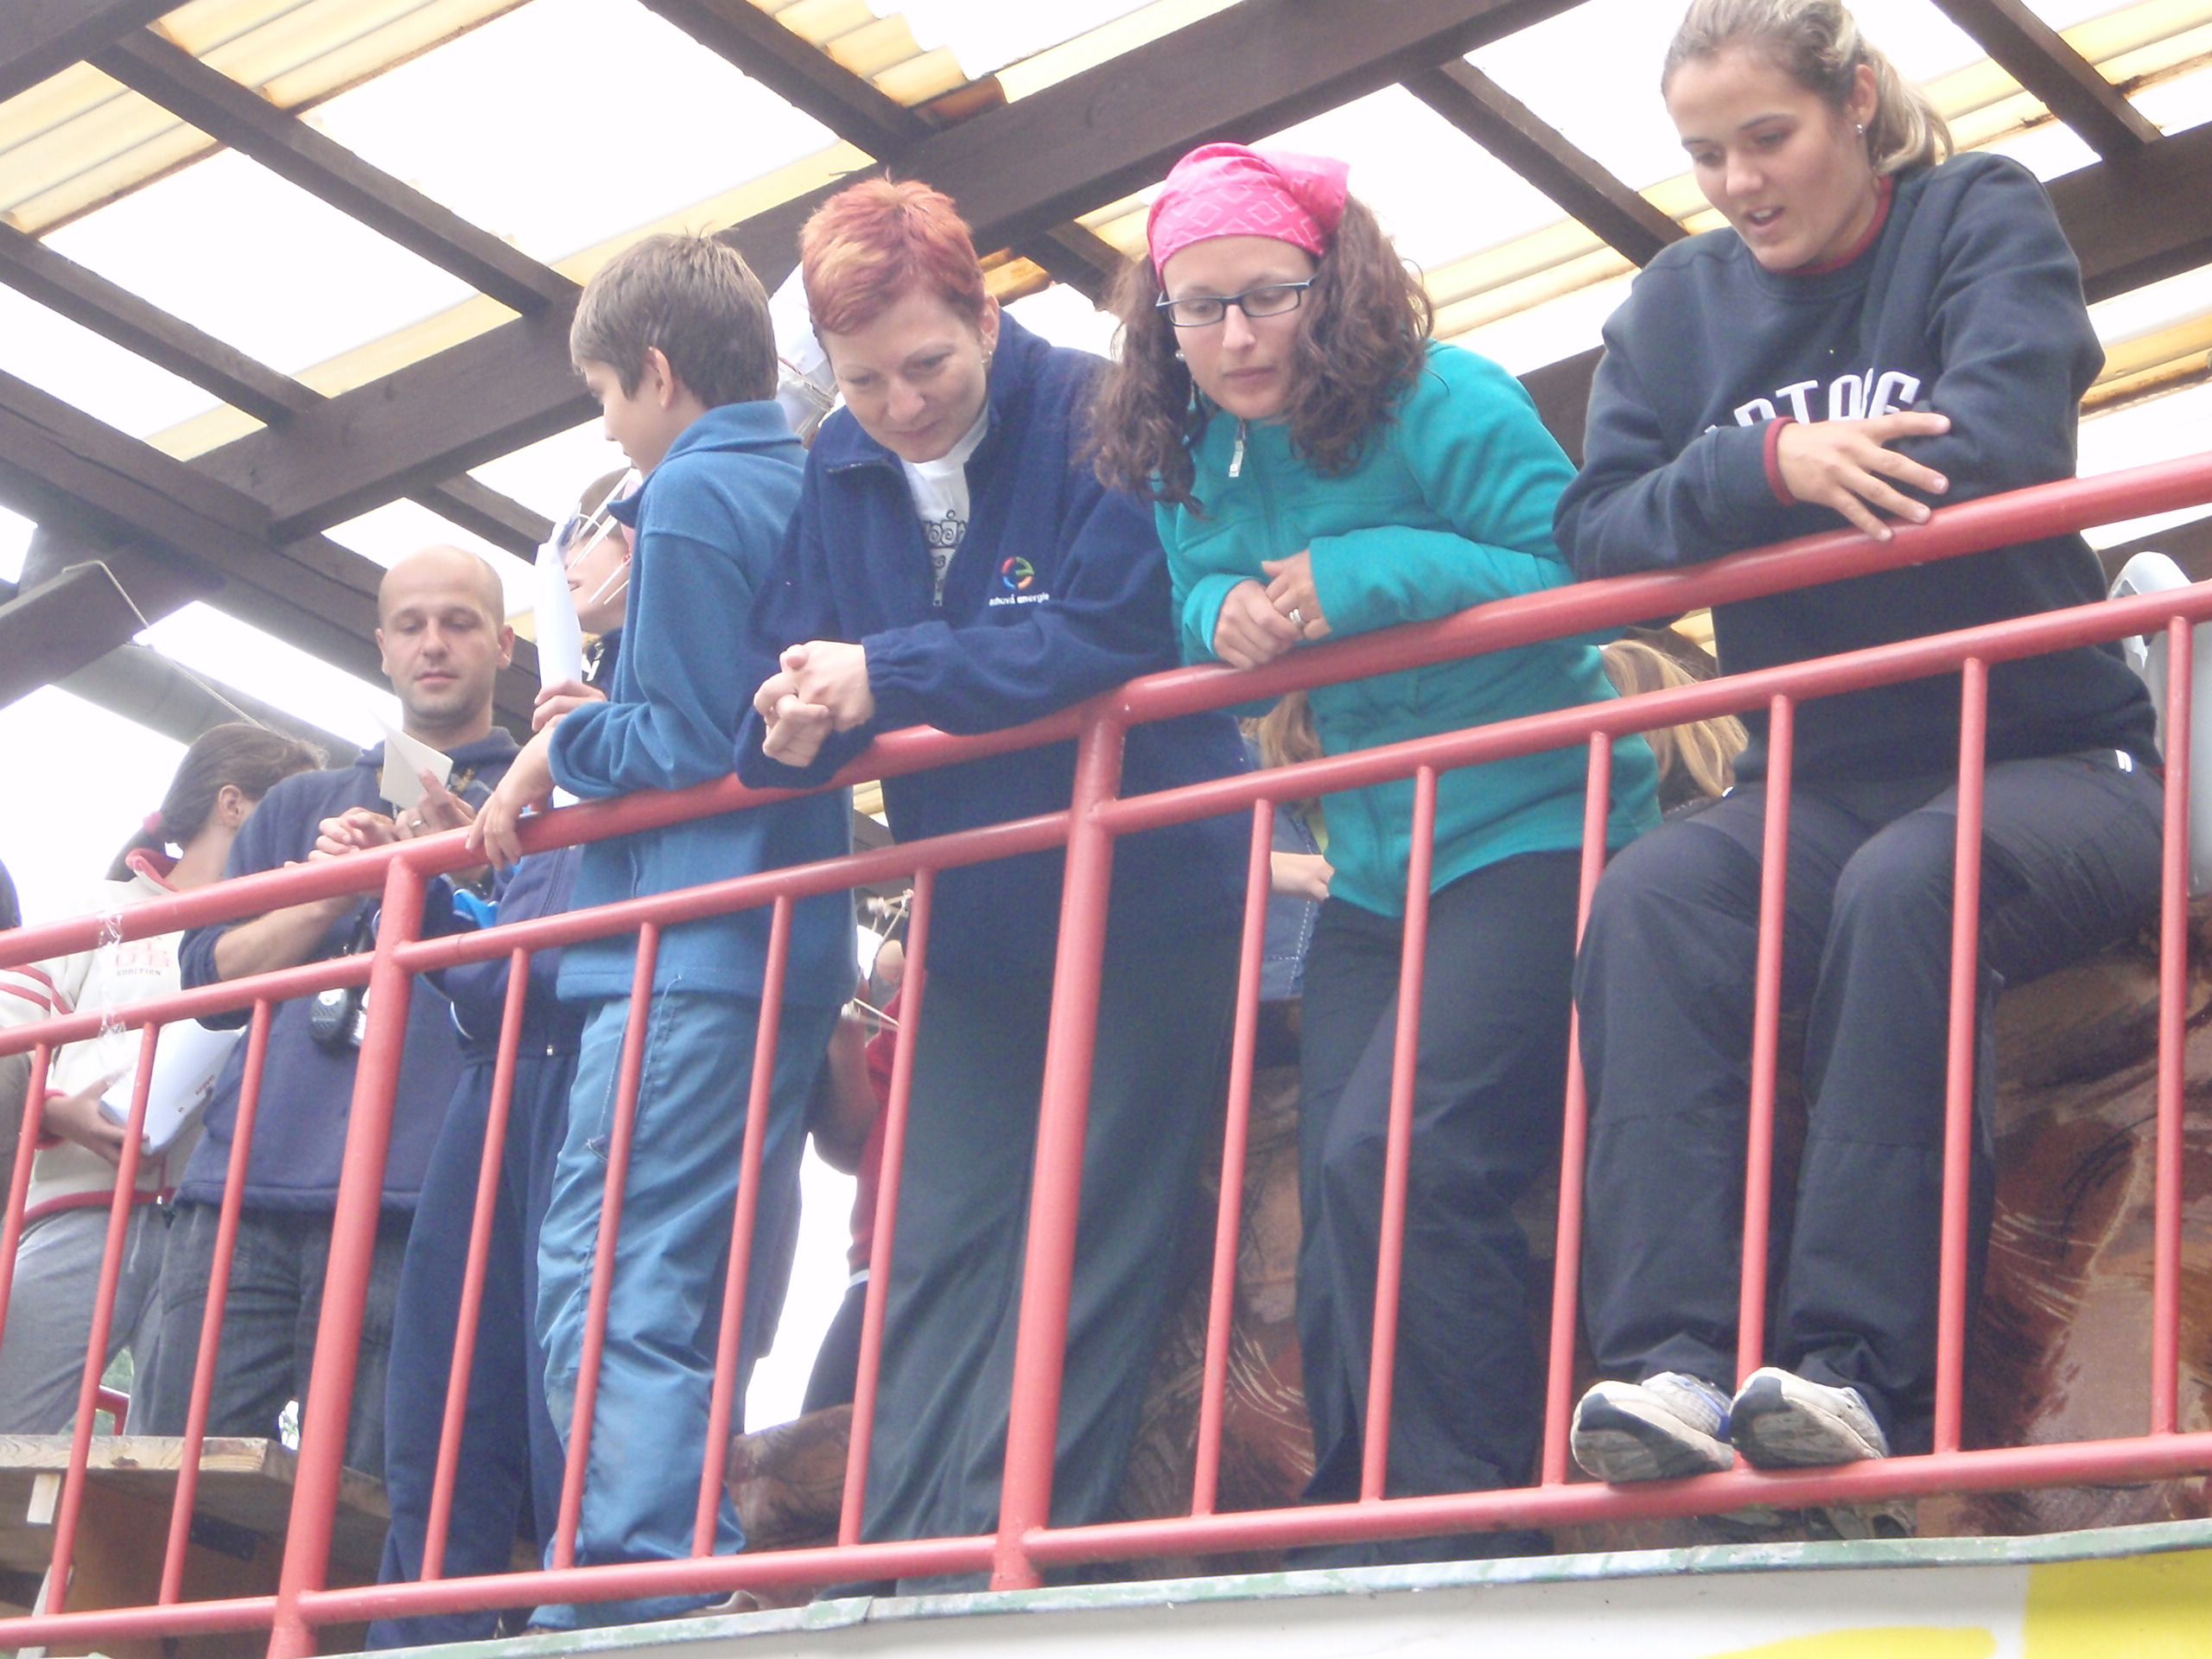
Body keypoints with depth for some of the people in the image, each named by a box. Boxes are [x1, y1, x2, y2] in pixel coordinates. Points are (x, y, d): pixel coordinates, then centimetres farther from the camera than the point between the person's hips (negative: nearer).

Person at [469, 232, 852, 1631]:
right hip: (794, 951, 10)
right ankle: (701, 1577, 11)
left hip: (691, 953, -10)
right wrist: (601, 728, 18)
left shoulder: (691, 496, -8)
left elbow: (683, 744, -16)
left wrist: (562, 746, 1)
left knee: (610, 1298, -13)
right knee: (713, 1317, 11)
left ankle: (643, 1582, -20)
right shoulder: (814, 495, 19)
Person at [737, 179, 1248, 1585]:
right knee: (942, 1247, 3)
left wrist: (885, 677, -23)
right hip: (977, 927, 6)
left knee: (1087, 1250, -4)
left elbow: (1114, 639, -25)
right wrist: (801, 718, -19)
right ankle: (901, 1556, 2)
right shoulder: (840, 471, 5)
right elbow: (794, 668, 6)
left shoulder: (1100, 419, -14)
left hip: (1144, 903, -6)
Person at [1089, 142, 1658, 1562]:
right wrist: (1224, 615, -8)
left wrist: (1372, 574, -23)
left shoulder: (1446, 408, -13)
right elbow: (1193, 608, 16)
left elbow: (1587, 582, -17)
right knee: (1341, 1223, 6)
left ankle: (1472, 1526, -15)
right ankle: (1360, 1558, 15)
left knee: (1392, 1161, -24)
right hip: (1377, 875, 8)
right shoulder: (1194, 464, 8)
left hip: (1529, 843, -8)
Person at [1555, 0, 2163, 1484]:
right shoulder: (1680, 302, 13)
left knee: (1907, 884, -37)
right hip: (1821, 785, 3)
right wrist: (1772, 467, -19)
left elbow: (2002, 447, -16)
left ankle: (1859, 1363, -39)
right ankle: (1670, 1359, -39)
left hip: (2048, 757, -3)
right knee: (1649, 898, -29)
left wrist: (1732, 511, -9)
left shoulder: (1982, 218, 2)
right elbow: (1600, 532, 0)